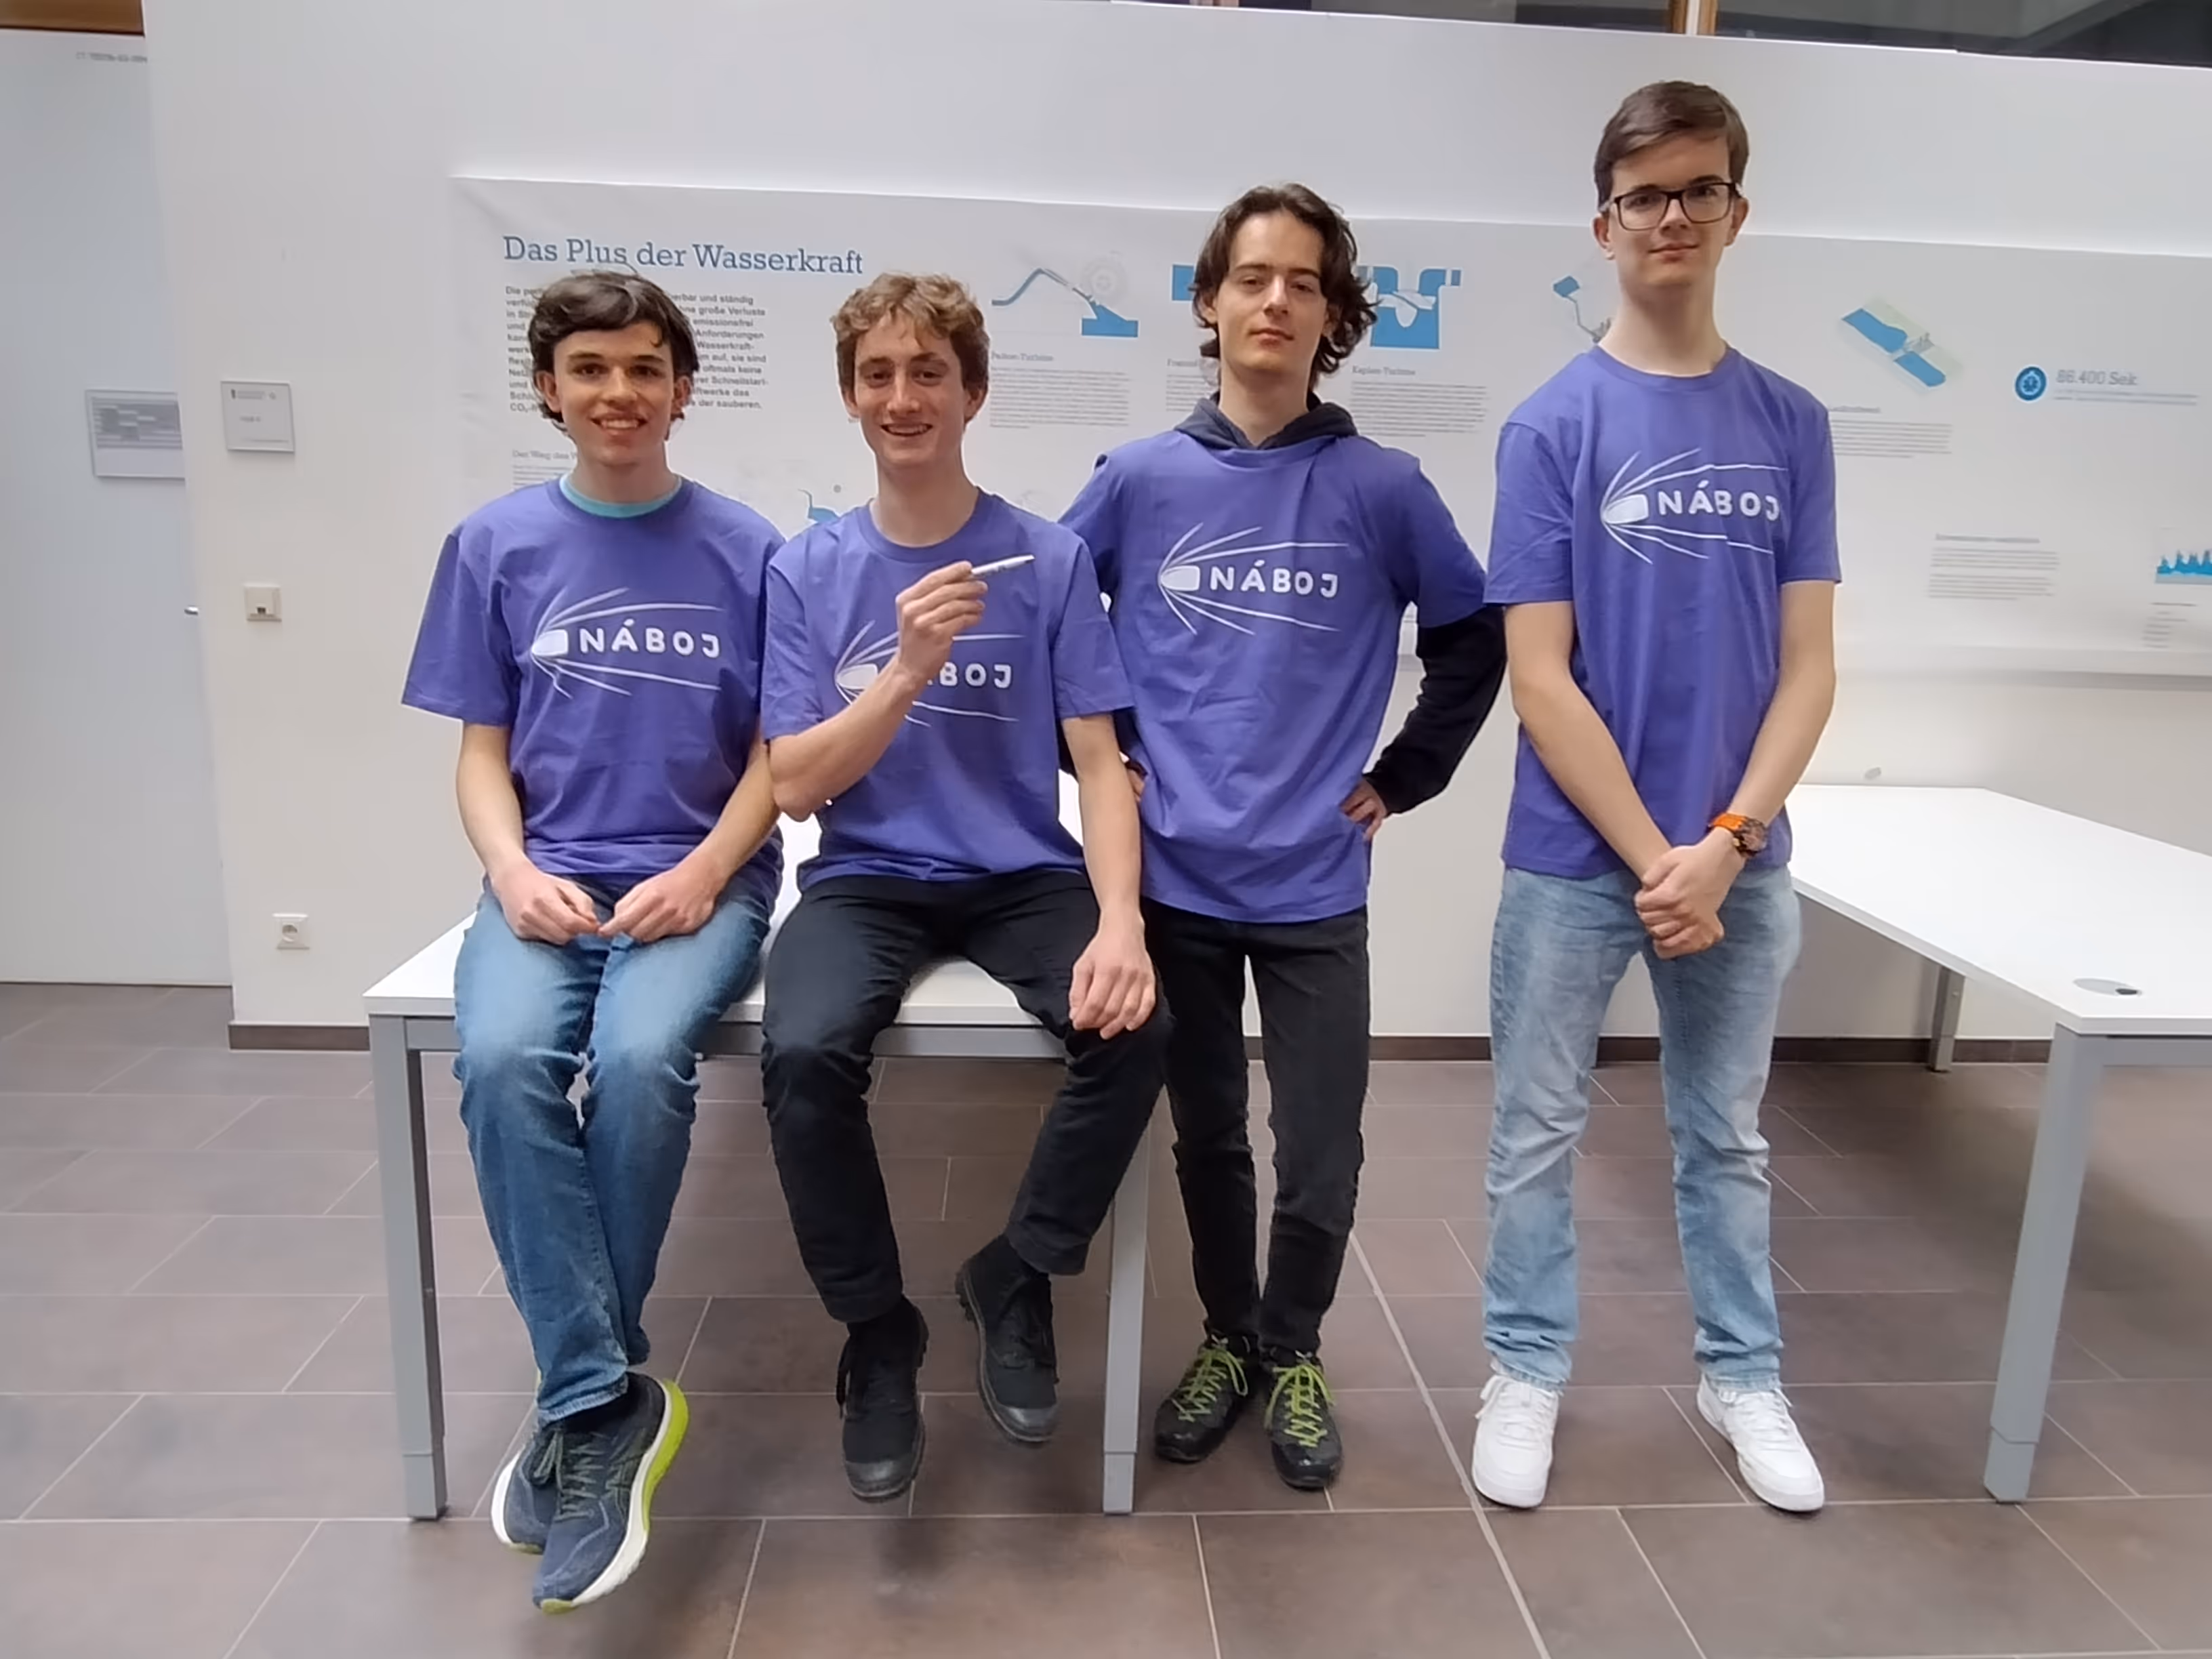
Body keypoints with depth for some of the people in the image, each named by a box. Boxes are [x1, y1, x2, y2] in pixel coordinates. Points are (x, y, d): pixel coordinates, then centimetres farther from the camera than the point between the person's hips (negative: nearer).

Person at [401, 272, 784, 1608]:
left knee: (639, 1058, -31)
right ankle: (610, 1401, -17)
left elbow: (777, 753, 3)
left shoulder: (747, 551, 3)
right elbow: (483, 752, 8)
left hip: (703, 882, -1)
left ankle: (579, 1398, -9)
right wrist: (514, 872, -11)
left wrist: (705, 873, -13)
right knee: (501, 1061, -29)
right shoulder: (496, 547, 7)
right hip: (550, 881, 2)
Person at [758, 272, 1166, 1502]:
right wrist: (906, 672, -19)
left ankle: (1017, 1279, 1)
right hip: (867, 881, 0)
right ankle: (878, 1328, -1)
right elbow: (797, 786, -4)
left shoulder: (1051, 560, 0)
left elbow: (1100, 763, -4)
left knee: (1137, 1027, -27)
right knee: (804, 1054, -29)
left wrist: (1120, 920, -21)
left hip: (1024, 877, 0)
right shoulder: (808, 570, 2)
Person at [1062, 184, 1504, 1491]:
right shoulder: (1141, 477, 0)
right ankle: (1228, 1337, 36)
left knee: (1322, 1159, 5)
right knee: (1208, 1136, 14)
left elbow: (1476, 638, 9)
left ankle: (1294, 1350, 31)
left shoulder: (1384, 488, -1)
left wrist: (1404, 776, 4)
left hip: (1317, 886, 0)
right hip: (1178, 878, 1)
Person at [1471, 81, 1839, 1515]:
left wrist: (1724, 841, -12)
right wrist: (1652, 858, -13)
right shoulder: (1553, 426, -6)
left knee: (1728, 1135, 18)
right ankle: (1527, 1372, 29)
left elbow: (1809, 667, 0)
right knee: (1540, 1133, 9)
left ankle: (1745, 1377, 36)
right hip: (1577, 858, -2)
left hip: (1743, 858, 3)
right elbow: (1539, 680, -10)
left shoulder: (1792, 425, 3)